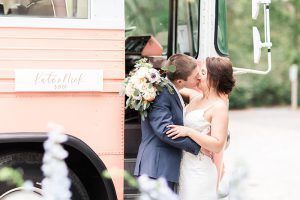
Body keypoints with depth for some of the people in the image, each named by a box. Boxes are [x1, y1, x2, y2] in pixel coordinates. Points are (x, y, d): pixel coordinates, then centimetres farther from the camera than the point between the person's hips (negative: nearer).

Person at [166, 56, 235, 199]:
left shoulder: (219, 107, -12)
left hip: (200, 171, -7)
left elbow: (218, 145, -20)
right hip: (185, 166, 7)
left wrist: (189, 131, -23)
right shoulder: (195, 99, 10)